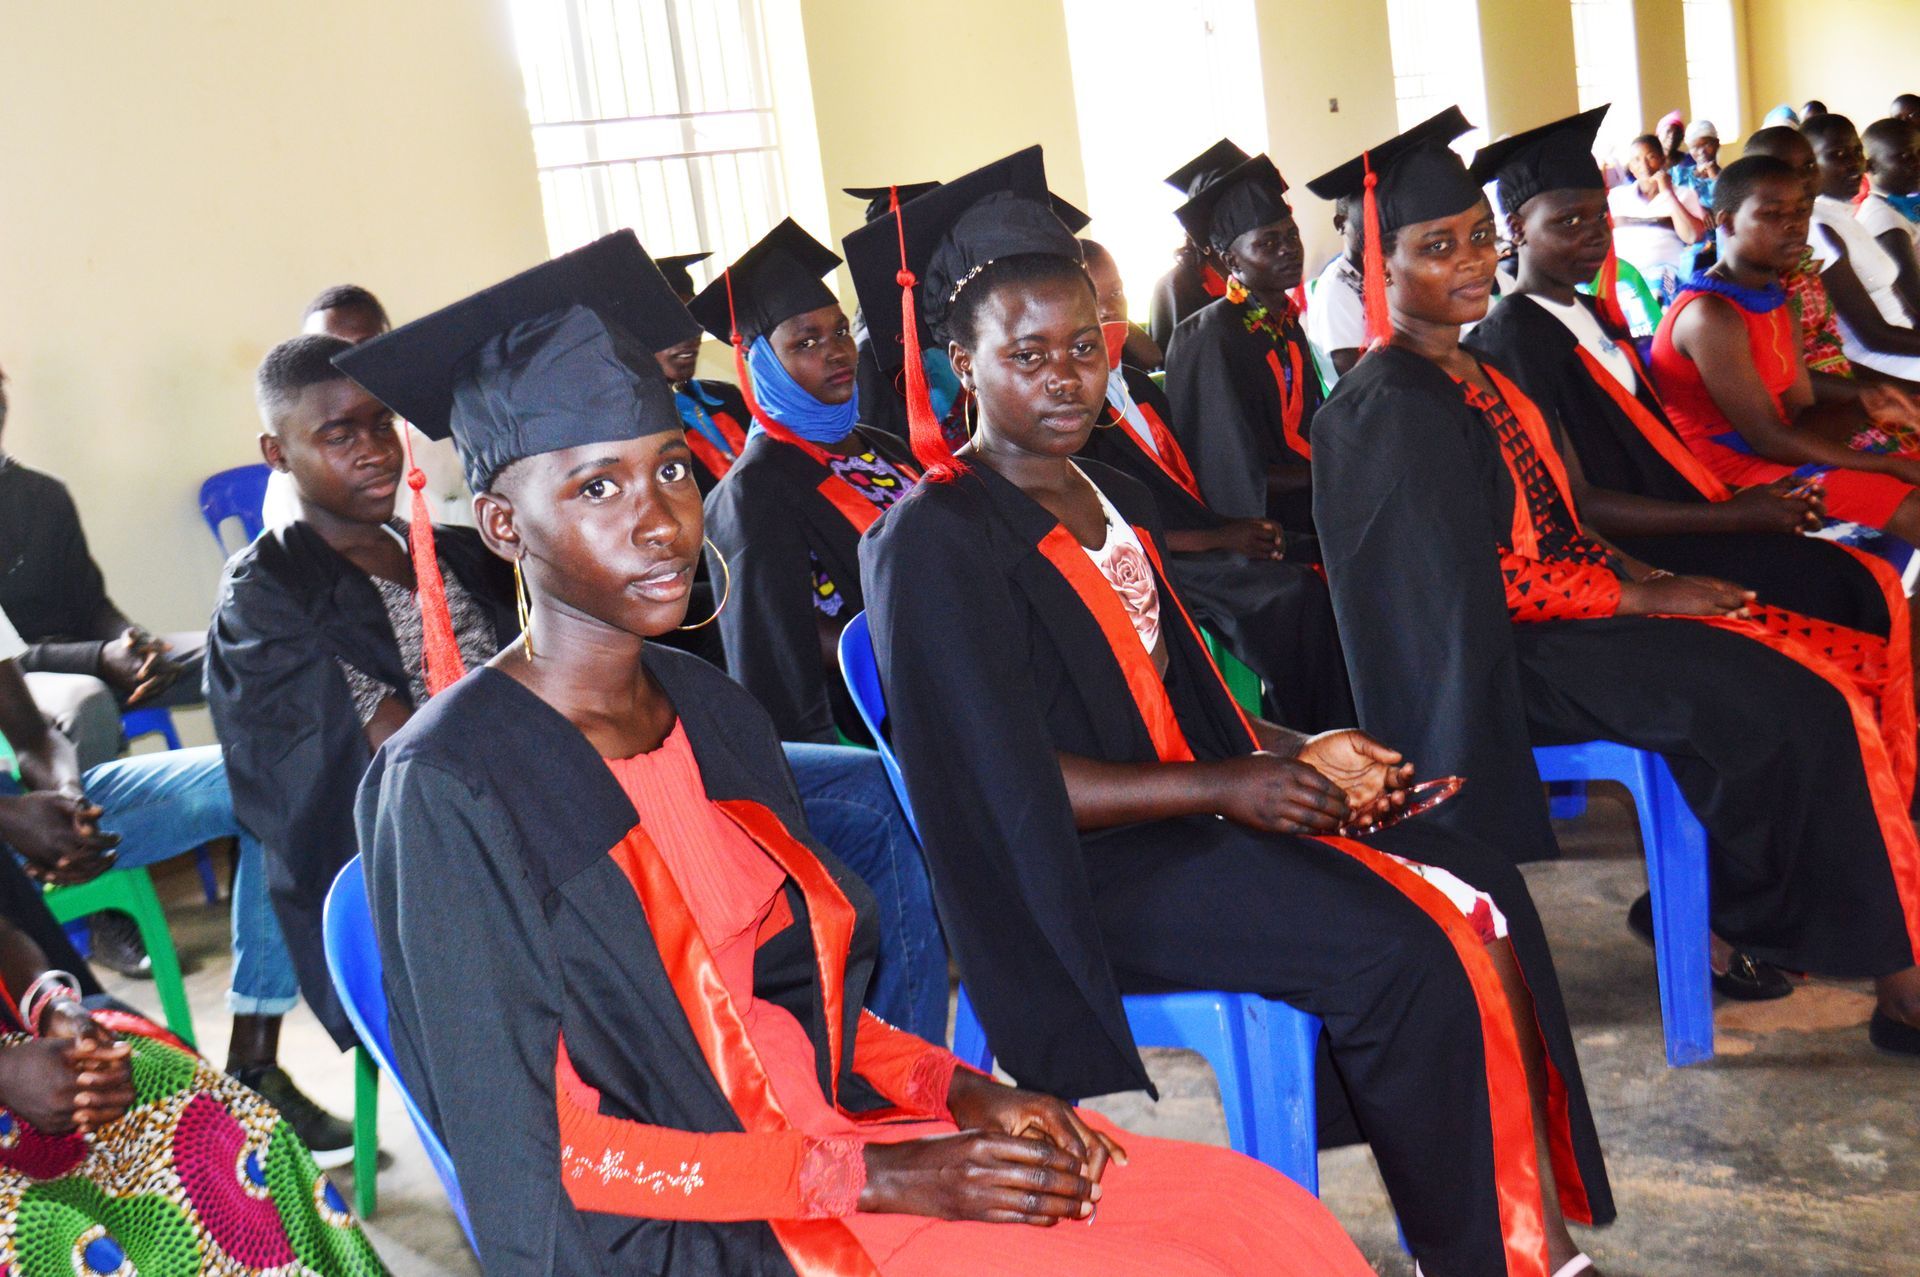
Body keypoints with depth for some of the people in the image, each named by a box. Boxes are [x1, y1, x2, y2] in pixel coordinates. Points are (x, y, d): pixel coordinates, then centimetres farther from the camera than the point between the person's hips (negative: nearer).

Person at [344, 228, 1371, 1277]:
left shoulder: (710, 710, 7)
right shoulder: (451, 789, -14)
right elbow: (540, 1160, -13)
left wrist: (961, 1091, -4)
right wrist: (868, 1177, -16)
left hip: (832, 1128, 6)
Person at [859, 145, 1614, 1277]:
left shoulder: (1115, 501, 14)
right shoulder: (933, 542, -12)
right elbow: (1002, 783, -18)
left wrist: (1301, 758, -2)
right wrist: (1225, 787, -18)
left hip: (1190, 813, 8)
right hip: (1081, 875, -8)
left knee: (1483, 905, -7)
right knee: (1403, 957, -21)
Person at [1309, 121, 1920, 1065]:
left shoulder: (1470, 372, 13)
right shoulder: (1390, 408, -15)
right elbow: (1474, 579, -19)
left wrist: (1640, 577, 0)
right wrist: (1645, 596, -14)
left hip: (1557, 611, 9)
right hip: (1496, 657, -9)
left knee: (1839, 664, -2)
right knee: (1797, 710, -15)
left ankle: (1719, 909, 4)